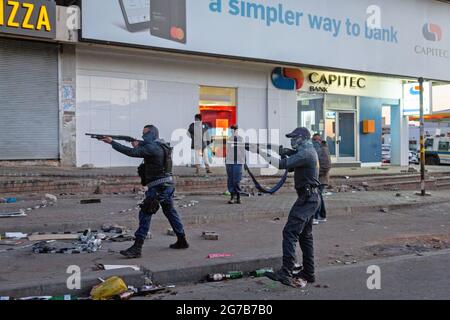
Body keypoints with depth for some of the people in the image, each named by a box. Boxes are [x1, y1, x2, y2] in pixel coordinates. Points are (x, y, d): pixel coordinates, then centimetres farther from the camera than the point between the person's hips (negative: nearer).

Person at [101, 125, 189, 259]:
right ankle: (182, 241, 28)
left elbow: (131, 152, -20)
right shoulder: (163, 146, 14)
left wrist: (112, 142, -16)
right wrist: (139, 145, 10)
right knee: (171, 212, 19)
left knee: (145, 214, -9)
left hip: (158, 187, -9)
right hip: (168, 185, 9)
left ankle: (137, 248, -10)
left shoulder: (152, 147, -14)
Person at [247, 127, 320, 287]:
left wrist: (261, 152, -22)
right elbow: (290, 167, 18)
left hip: (307, 199, -11)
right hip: (311, 198, 11)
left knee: (290, 232, -16)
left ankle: (286, 273, -21)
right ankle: (308, 274, 20)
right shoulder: (308, 152, 17)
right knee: (305, 236, 14)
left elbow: (284, 164, -25)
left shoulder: (306, 153, -15)